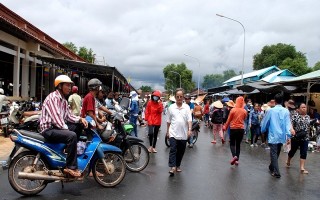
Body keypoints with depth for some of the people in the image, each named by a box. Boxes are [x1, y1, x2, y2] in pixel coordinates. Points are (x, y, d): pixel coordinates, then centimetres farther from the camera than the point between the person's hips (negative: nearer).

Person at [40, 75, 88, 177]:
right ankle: (71, 167, -23)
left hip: (59, 126, 10)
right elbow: (56, 118, -24)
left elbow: (68, 116, 13)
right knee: (72, 136, -31)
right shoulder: (53, 97, -17)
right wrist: (68, 130, -20)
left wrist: (80, 119, -5)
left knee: (79, 125, 8)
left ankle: (69, 150, 14)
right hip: (49, 129, -10)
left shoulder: (63, 100, 13)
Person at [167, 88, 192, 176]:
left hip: (183, 134, 1)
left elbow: (189, 119, -5)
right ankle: (172, 167, -14)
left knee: (181, 151, 11)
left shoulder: (186, 107, 1)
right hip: (173, 133, -1)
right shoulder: (171, 107, 2)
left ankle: (178, 165, 27)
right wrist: (167, 131, 11)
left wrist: (189, 130, -17)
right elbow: (168, 121, 9)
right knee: (173, 150, -11)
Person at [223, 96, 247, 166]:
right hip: (241, 129, 3)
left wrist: (225, 127, 11)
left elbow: (229, 120, -3)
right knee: (238, 144, 12)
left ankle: (234, 156, -16)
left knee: (232, 144, 8)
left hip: (233, 128, -3)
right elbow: (244, 119, 10)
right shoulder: (244, 111, -4)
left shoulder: (233, 110, -11)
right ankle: (237, 160, 11)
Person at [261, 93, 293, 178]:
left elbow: (265, 122, -1)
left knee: (274, 154, 1)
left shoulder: (271, 110, -9)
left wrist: (263, 130, 16)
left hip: (273, 136, -4)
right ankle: (272, 167, 38)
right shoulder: (286, 111, -2)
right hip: (282, 136, 4)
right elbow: (288, 123, -8)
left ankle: (276, 173, -5)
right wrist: (289, 133, -12)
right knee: (276, 153, 20)